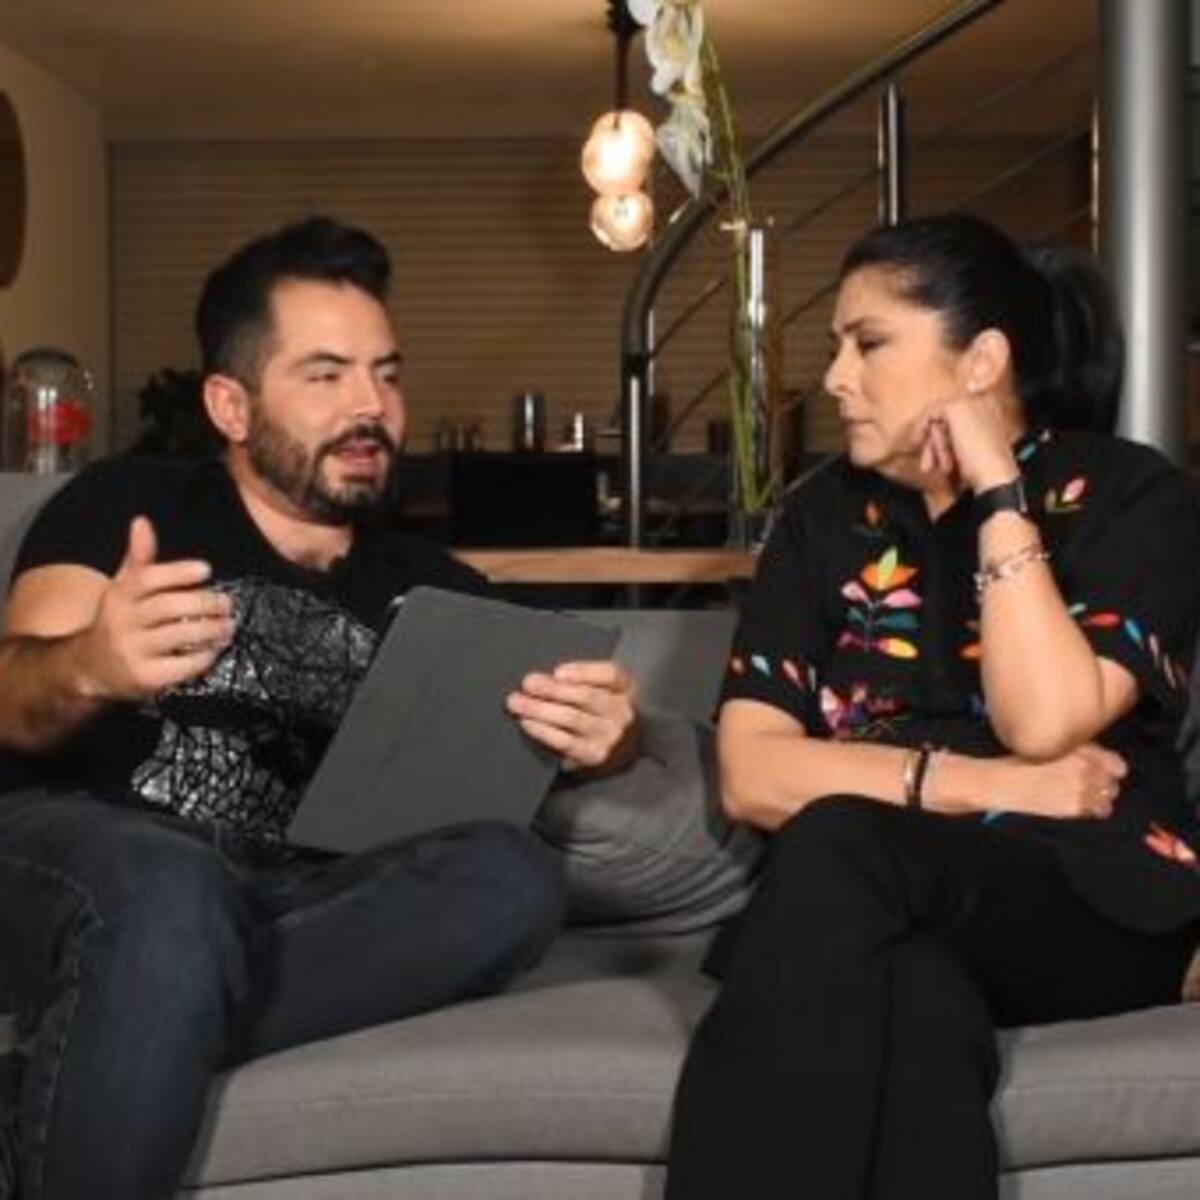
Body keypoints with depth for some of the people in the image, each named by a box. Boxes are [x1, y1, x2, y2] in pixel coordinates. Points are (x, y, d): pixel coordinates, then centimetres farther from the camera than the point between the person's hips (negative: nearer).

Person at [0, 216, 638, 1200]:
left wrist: (602, 735, -17)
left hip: (295, 904, 4)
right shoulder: (126, 504, 8)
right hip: (81, 852, -4)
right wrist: (88, 668, -31)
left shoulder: (430, 589, 19)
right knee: (168, 894, -39)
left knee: (514, 877, -25)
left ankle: (147, 1027, -27)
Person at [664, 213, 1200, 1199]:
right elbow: (750, 775, -1)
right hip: (884, 914, 2)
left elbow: (1044, 725, -17)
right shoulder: (827, 515, 10)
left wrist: (998, 492, -13)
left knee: (838, 848, -34)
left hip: (1093, 909, -2)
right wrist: (985, 786, -12)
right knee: (915, 1009, -37)